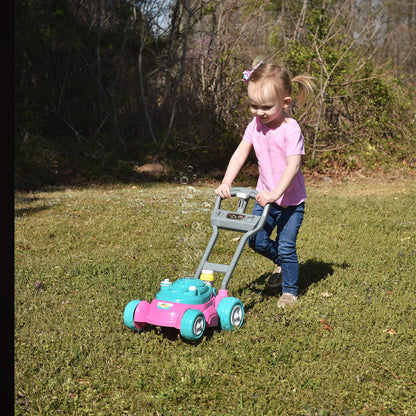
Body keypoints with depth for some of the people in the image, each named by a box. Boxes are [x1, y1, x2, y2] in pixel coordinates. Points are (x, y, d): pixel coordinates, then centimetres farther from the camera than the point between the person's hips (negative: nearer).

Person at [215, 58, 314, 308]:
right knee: (256, 240, 5)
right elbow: (240, 154, -6)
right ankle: (281, 263, 33)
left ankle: (290, 291, 15)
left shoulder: (291, 130, -21)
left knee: (286, 247, -4)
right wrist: (226, 182, -18)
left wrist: (275, 193, -38)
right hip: (266, 196, 6)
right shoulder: (255, 125, -2)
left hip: (291, 200, -6)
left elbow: (293, 166, -28)